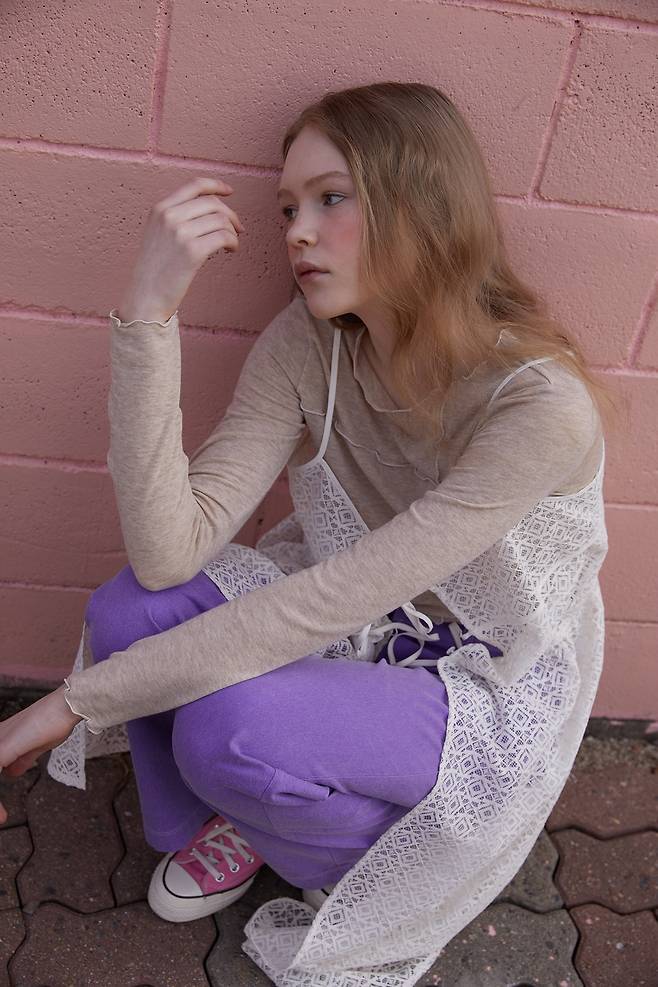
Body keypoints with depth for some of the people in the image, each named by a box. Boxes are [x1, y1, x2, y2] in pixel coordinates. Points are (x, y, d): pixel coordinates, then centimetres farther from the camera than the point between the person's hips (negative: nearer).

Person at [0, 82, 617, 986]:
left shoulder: (541, 402, -30)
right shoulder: (308, 344, -14)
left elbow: (335, 599, -32)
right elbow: (169, 553, -24)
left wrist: (80, 701, -28)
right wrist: (147, 313, -33)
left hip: (493, 690, -4)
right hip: (366, 631, 5)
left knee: (229, 729, -29)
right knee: (134, 609, -20)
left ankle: (387, 874, 6)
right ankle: (231, 824, 12)